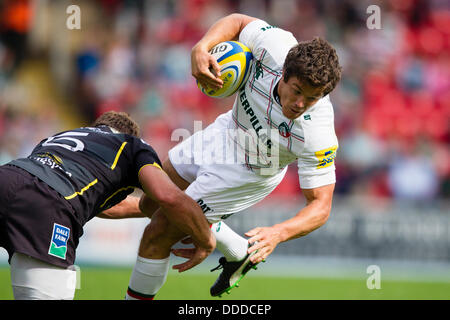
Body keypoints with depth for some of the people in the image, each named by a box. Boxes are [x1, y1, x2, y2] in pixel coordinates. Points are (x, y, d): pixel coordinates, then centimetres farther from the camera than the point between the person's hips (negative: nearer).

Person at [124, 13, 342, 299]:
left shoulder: (318, 136, -41)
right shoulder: (276, 47, -33)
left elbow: (320, 206, -34)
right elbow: (238, 21, -12)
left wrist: (277, 233, -52)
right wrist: (200, 48, -32)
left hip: (250, 173, -6)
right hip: (229, 131, 6)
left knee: (156, 238, -6)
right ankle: (236, 251, 42)